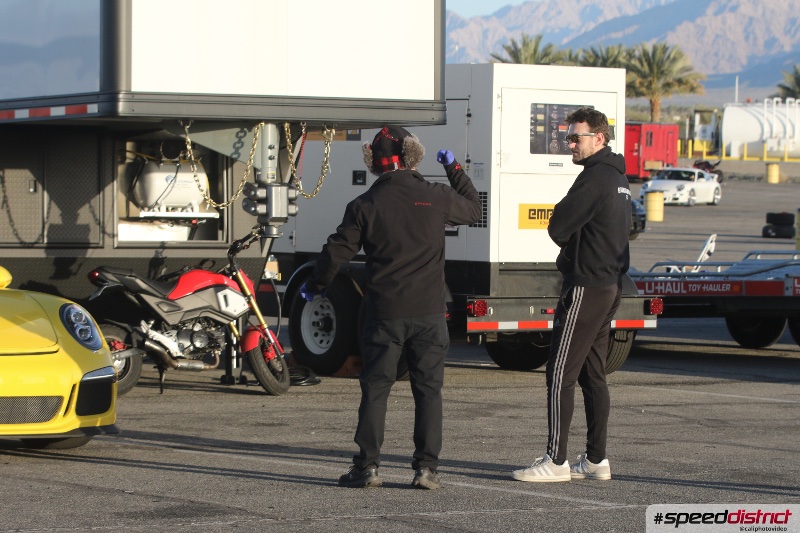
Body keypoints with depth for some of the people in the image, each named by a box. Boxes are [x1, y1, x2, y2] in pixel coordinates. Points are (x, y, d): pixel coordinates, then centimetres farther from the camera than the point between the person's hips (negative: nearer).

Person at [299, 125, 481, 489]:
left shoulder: (365, 205, -3)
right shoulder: (437, 197, -1)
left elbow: (338, 251, 2)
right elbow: (472, 209, 20)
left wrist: (314, 286, 18)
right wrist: (454, 169, 32)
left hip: (385, 313, -1)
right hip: (429, 312, 1)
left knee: (375, 388, 5)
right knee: (428, 388, 5)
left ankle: (367, 466, 3)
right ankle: (426, 468, 1)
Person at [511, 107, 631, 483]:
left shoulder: (594, 178, -15)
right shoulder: (617, 178, 17)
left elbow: (558, 228, -15)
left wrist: (570, 244, 5)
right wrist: (576, 249, 6)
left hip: (585, 287, -10)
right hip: (609, 285, 10)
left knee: (560, 376, -8)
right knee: (593, 376, 12)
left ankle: (556, 461, -8)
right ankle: (596, 459, 14)